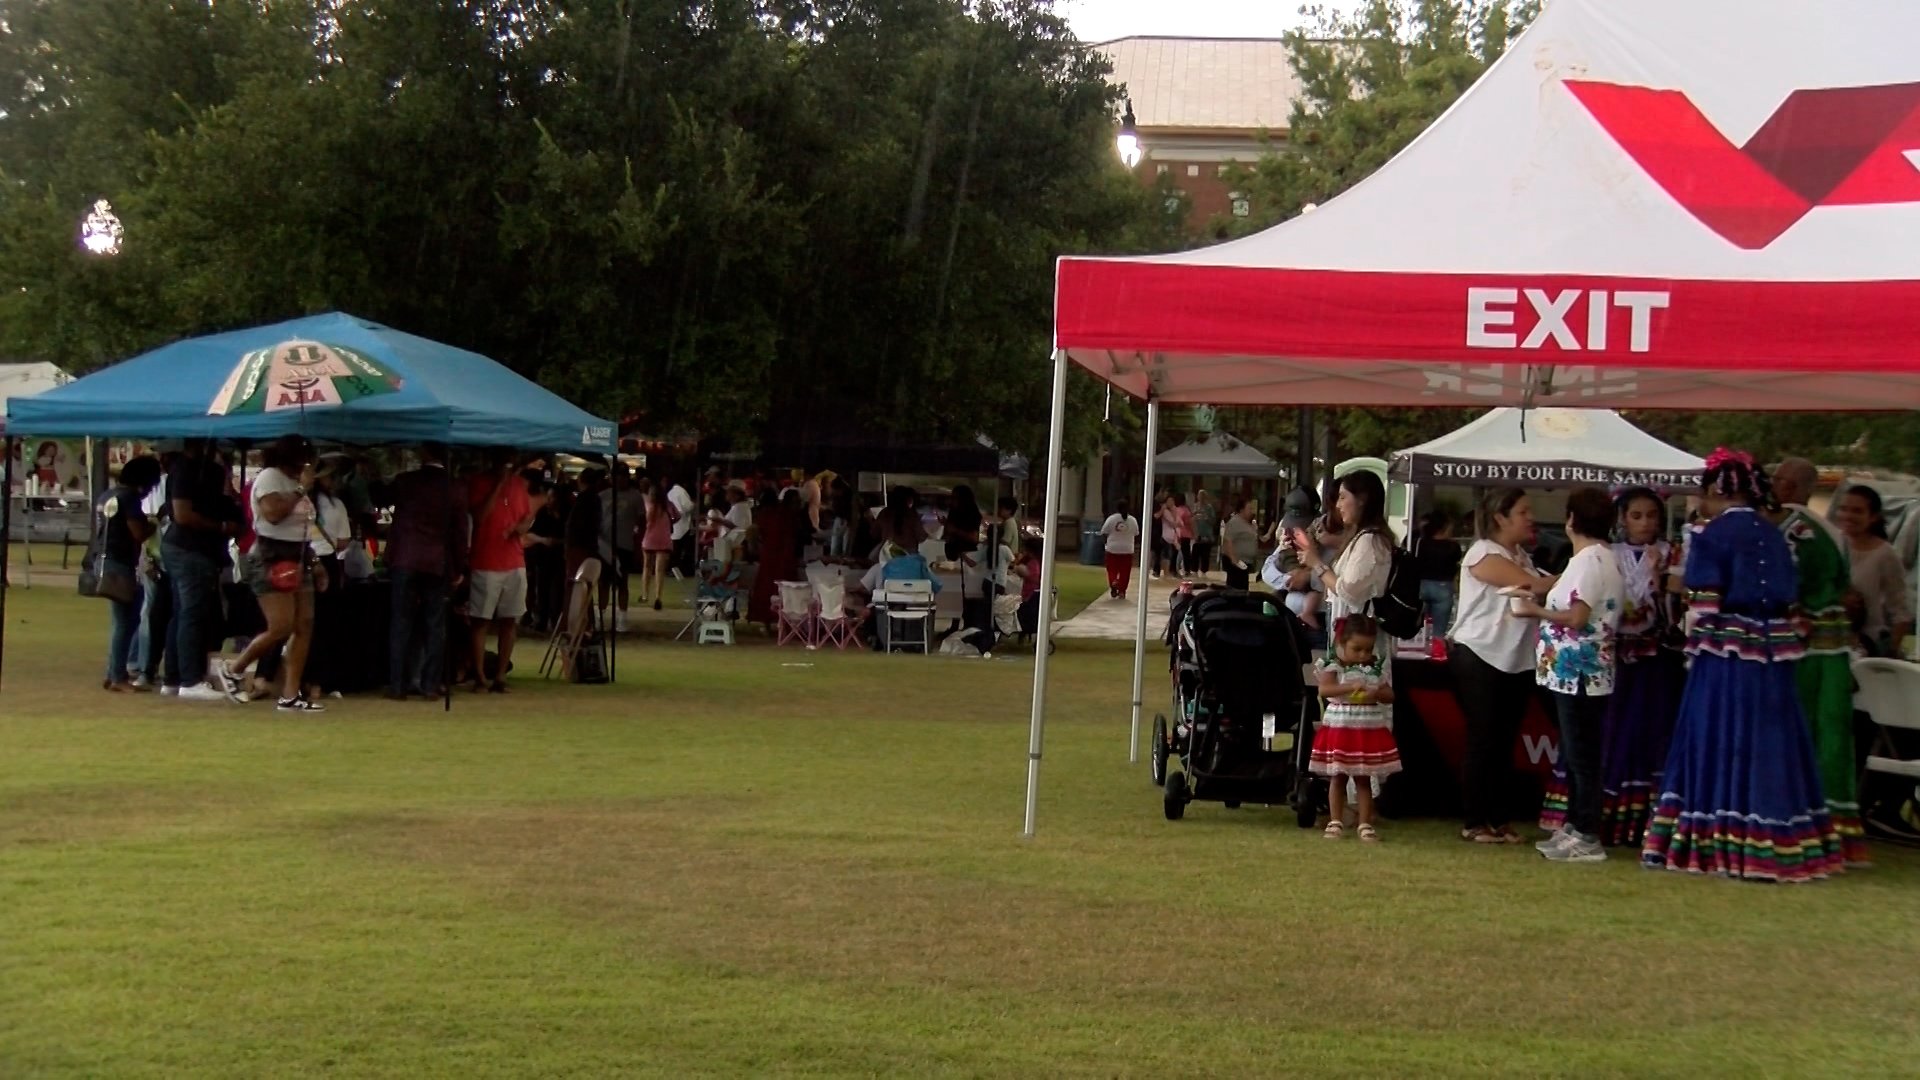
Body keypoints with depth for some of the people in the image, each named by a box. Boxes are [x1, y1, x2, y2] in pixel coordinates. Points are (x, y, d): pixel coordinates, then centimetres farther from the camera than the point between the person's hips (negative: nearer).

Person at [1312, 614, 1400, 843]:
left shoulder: (1378, 667, 3)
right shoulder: (1333, 665, -6)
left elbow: (1390, 696, 3)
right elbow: (1324, 690, -20)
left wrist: (1376, 694, -18)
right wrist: (1349, 687, -31)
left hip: (1369, 729, 2)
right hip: (1338, 726, -2)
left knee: (1364, 778, 6)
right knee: (1337, 777, 6)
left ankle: (1365, 824, 11)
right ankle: (1335, 822, 14)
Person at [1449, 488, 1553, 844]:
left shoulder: (1522, 556, 17)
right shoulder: (1483, 553, -10)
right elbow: (1534, 585, -18)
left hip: (1517, 661, 7)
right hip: (1480, 657, -7)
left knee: (1505, 742, 7)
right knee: (1483, 740, -4)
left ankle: (1500, 819, 12)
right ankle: (1475, 821, 2)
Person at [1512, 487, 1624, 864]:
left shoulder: (1588, 560, -15)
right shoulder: (1603, 558, 16)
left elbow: (1576, 617, -21)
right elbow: (1589, 613, 12)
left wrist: (1536, 611, -9)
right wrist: (1542, 606, 10)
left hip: (1577, 674, -10)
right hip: (1579, 673, 10)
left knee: (1581, 755, -6)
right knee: (1576, 754, 15)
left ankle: (1587, 838, -3)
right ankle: (1576, 826, 22)